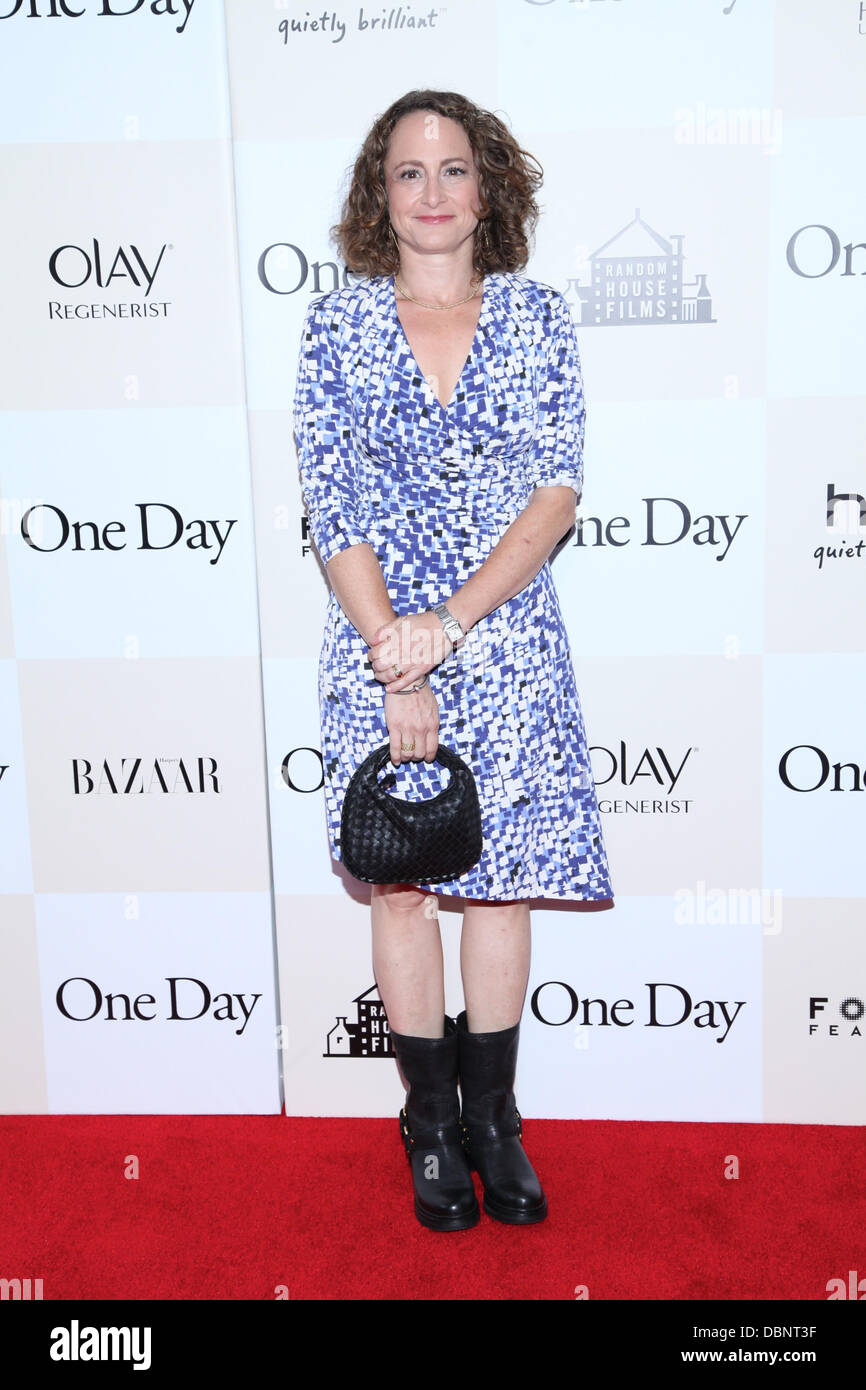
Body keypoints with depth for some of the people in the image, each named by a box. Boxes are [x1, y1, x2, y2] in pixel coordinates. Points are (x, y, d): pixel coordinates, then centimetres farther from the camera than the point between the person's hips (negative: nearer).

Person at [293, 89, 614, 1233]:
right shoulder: (338, 323, 2)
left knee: (504, 875, 7)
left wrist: (451, 622, -15)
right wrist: (395, 661, -13)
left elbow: (558, 491, -5)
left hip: (508, 643, 1)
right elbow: (332, 506, -4)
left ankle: (492, 1119, 25)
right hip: (377, 641, 0)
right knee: (401, 880, 6)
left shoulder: (533, 314, 4)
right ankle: (432, 1126, 24)